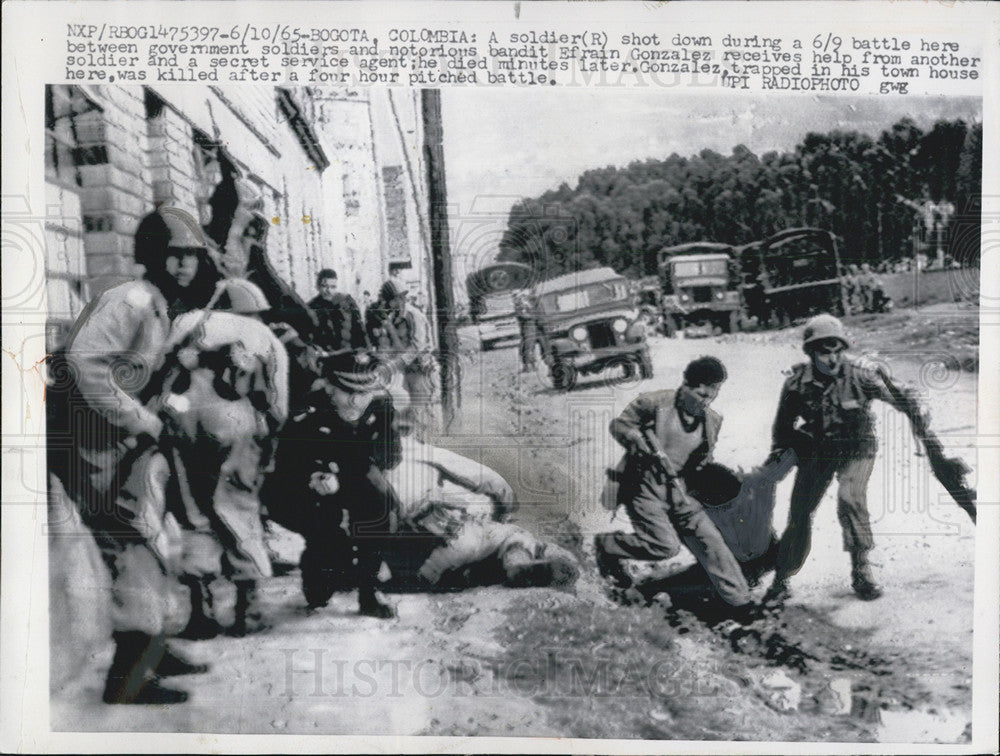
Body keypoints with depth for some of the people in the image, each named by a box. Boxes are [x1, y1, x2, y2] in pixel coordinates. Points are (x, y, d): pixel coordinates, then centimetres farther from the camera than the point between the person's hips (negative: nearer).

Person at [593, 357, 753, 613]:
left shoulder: (711, 422, 7)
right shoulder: (654, 403, -11)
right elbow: (618, 424, -3)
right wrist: (639, 439, -19)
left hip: (678, 489, 6)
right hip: (643, 486, -5)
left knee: (709, 538, -2)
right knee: (666, 545, -17)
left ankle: (738, 599, 11)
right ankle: (606, 545, 6)